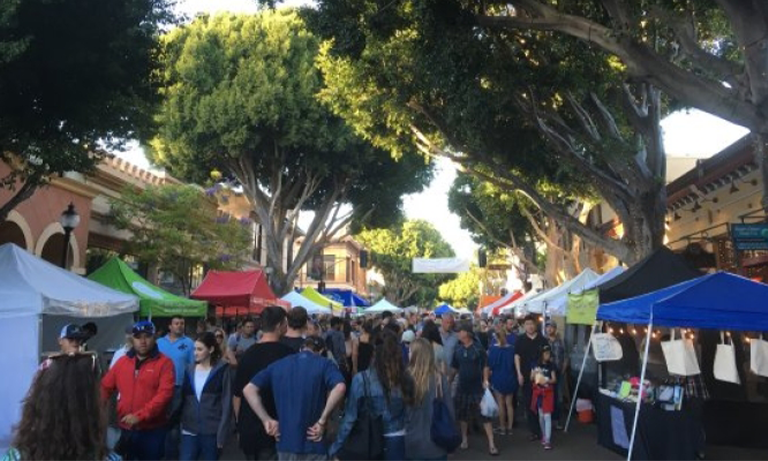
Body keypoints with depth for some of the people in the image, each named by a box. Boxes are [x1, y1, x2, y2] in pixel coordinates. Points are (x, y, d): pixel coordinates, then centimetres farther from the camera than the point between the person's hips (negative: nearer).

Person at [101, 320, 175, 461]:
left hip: (152, 430, -4)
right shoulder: (122, 361, 8)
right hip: (126, 429, 4)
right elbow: (105, 387, 10)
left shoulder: (164, 363, -8)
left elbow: (165, 394, -17)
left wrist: (139, 416, -22)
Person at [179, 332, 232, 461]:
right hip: (189, 430, 3)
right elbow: (183, 398, 12)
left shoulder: (222, 370, -5)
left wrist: (222, 433, -12)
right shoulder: (190, 370, 7)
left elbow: (226, 403, -7)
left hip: (211, 431, -3)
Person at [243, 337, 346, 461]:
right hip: (313, 444, -3)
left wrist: (266, 420, -2)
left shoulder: (278, 364, 9)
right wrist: (322, 421, -16)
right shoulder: (324, 364, -2)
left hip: (285, 442, 3)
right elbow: (340, 388, -23)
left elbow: (248, 389, 0)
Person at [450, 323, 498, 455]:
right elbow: (454, 367, 11)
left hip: (477, 387, -4)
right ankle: (464, 439, 29)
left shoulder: (478, 349, -9)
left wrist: (485, 380, -15)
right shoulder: (458, 349, 2)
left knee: (484, 414, -4)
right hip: (462, 387, 4)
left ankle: (491, 443, 0)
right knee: (462, 414, 12)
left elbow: (485, 366, -4)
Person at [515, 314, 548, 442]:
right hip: (526, 376, 1)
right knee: (528, 403, 3)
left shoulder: (542, 340, 3)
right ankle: (534, 430, 13)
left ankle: (542, 430, 12)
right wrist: (519, 373, -5)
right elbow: (517, 357, 3)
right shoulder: (520, 340, 3)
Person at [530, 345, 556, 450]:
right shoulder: (536, 365, -1)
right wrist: (534, 374, -16)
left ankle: (547, 440, -8)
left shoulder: (551, 365, -4)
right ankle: (544, 436, 28)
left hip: (548, 392, -2)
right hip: (538, 392, 2)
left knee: (547, 415, -8)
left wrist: (547, 381, -23)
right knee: (541, 415, 11)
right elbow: (531, 378, 5)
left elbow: (554, 379, -4)